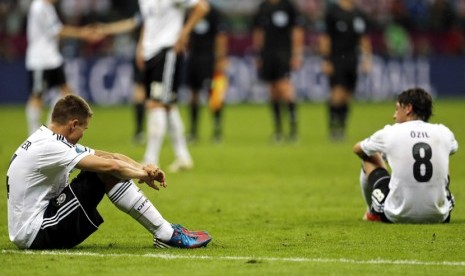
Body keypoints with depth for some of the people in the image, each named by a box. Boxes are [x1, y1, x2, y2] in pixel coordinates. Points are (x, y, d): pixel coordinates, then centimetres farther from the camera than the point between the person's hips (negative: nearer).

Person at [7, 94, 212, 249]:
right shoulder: (48, 147, -18)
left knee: (106, 171, 6)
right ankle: (166, 234, -10)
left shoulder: (48, 141, 12)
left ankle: (165, 231, 6)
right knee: (108, 173, -16)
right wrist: (144, 174, -3)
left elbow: (109, 156, 10)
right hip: (35, 235, -10)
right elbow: (110, 165, -19)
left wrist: (143, 169, -4)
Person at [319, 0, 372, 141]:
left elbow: (364, 38, 17)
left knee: (347, 96, 5)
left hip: (352, 59, 5)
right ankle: (333, 126, -3)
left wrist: (367, 59, 9)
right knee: (338, 94, -15)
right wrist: (326, 60, -9)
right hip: (336, 59, -5)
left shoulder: (359, 14, 10)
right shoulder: (332, 12, -4)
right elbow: (325, 37, -4)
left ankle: (341, 128, 15)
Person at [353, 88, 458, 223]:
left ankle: (373, 213, 40)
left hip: (398, 217, -3)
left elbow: (357, 149, 19)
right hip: (438, 217, 3)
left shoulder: (390, 133, -3)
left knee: (369, 159, 21)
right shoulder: (443, 132, 2)